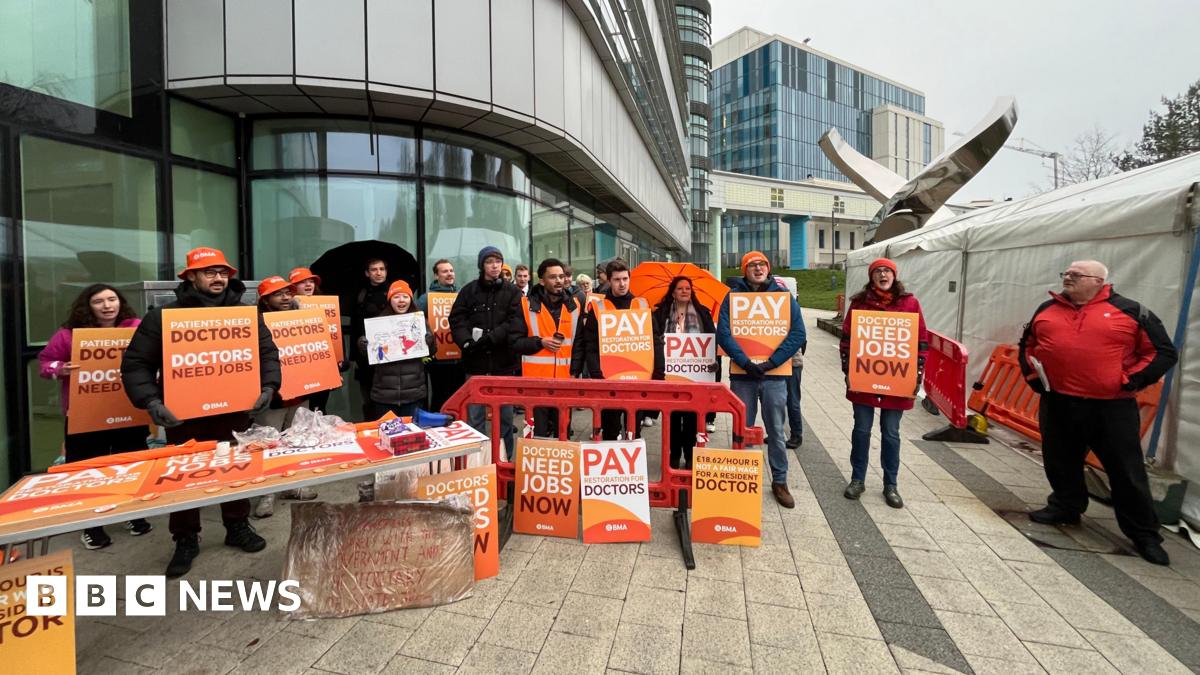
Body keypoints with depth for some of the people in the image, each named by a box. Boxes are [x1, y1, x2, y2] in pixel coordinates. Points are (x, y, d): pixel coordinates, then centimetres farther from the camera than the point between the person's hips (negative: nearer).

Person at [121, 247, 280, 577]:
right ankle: (186, 539, 27)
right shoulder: (163, 316, -4)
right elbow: (136, 363, -4)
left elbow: (267, 352, 4)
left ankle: (238, 527, 30)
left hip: (234, 409, 2)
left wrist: (268, 386, -11)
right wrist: (151, 401, -18)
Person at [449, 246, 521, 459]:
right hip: (475, 362, 1)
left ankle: (505, 459, 23)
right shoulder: (469, 290, 8)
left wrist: (489, 337, -17)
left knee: (505, 415, 9)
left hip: (504, 361, 0)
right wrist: (467, 341, -16)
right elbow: (456, 319, 1)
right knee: (474, 416, 6)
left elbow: (514, 323, -7)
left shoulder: (512, 292, 5)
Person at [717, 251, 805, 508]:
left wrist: (771, 362, -13)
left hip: (775, 374, 1)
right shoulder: (733, 296, 2)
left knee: (776, 431, 8)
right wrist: (746, 362, -17)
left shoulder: (783, 295, 4)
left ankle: (780, 481, 24)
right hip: (742, 374, 0)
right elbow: (723, 333, -6)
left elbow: (798, 333, -4)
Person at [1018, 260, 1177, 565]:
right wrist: (1031, 374, 7)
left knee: (1127, 471, 5)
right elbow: (1027, 345, 20)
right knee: (1060, 463, 15)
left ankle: (1144, 534, 20)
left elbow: (1164, 352, 1)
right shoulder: (1047, 309, 9)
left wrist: (1131, 381, -8)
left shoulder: (1131, 311, -1)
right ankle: (1065, 507, 34)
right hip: (1057, 403, 3)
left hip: (1111, 407, -3)